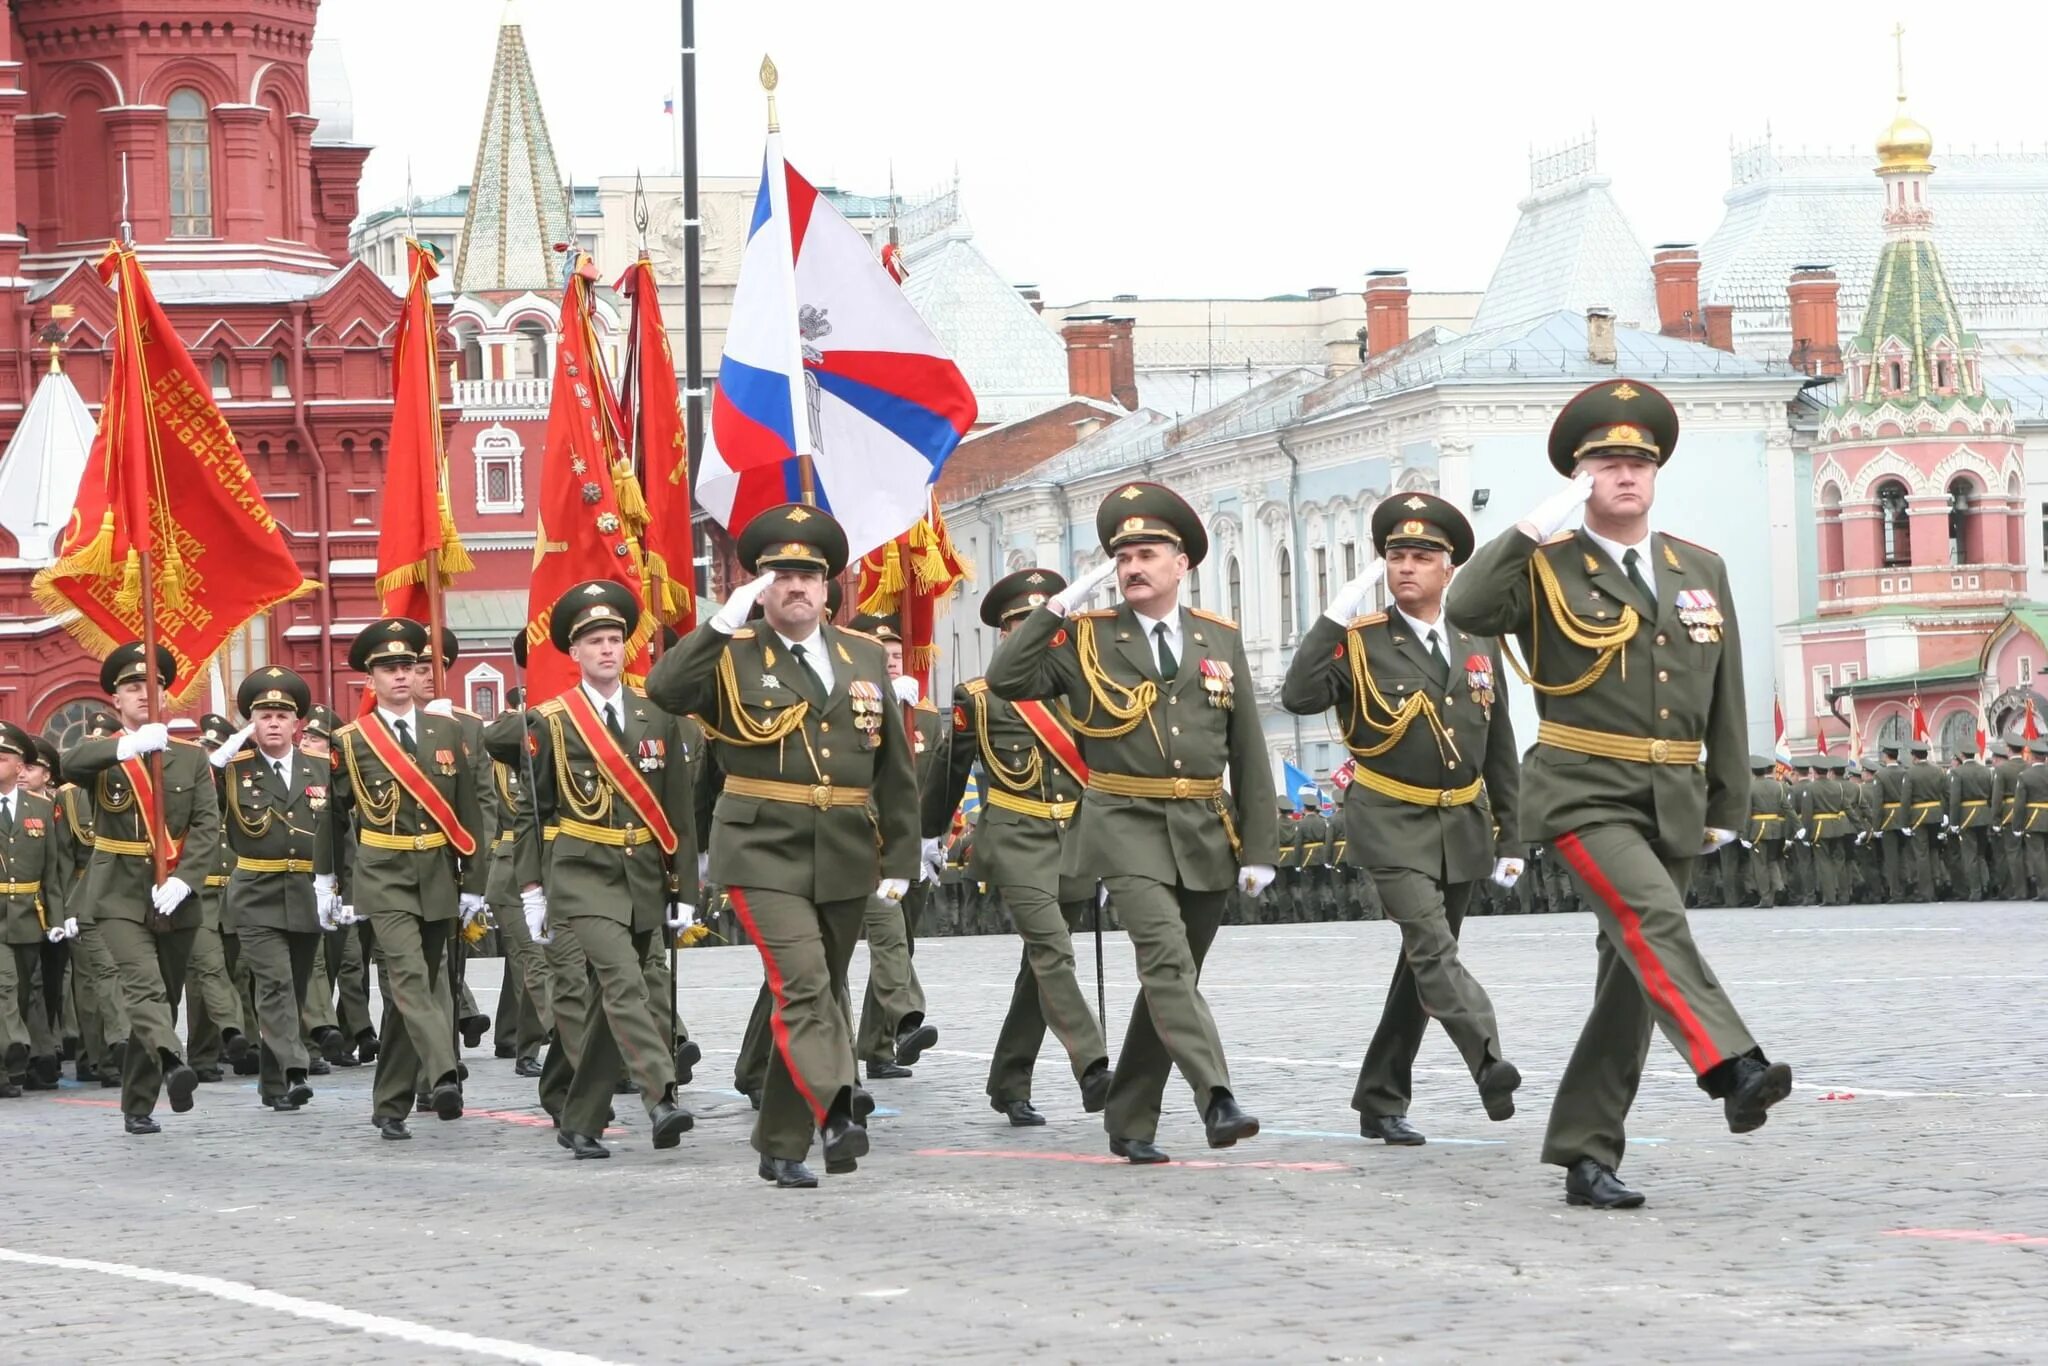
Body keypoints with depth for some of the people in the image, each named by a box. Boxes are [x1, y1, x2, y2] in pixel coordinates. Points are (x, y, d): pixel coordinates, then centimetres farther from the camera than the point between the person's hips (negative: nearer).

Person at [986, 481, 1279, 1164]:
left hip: (1206, 833, 4)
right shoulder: (1085, 638, 3)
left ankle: (1130, 1123, 17)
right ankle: (1216, 1100, -31)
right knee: (1167, 964, -21)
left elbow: (1249, 751, 9)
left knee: (1171, 980, 7)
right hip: (1128, 829, -4)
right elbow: (1004, 681, -8)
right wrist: (1054, 608, -11)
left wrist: (1258, 848, 3)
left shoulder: (1220, 639, 10)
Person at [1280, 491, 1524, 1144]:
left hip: (1462, 827, 5)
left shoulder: (1478, 646, 9)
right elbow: (1299, 697, -22)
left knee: (1422, 963, 10)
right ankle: (1489, 1065, -36)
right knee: (1433, 950, -21)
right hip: (1391, 825, -5)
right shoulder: (1358, 643, -4)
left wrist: (1509, 839, 11)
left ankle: (1381, 1101, 19)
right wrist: (1336, 615, -23)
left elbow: (1500, 751, 14)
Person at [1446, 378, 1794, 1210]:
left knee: (1631, 978, 5)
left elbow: (1725, 697, 15)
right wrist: (1536, 527, -21)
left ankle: (1585, 1156, 10)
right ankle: (1733, 1070, -43)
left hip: (1674, 802, 5)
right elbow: (1466, 611, -21)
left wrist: (1728, 806, 11)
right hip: (1584, 795, -5)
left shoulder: (1702, 570, 13)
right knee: (1653, 922, -28)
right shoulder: (1547, 568, -2)